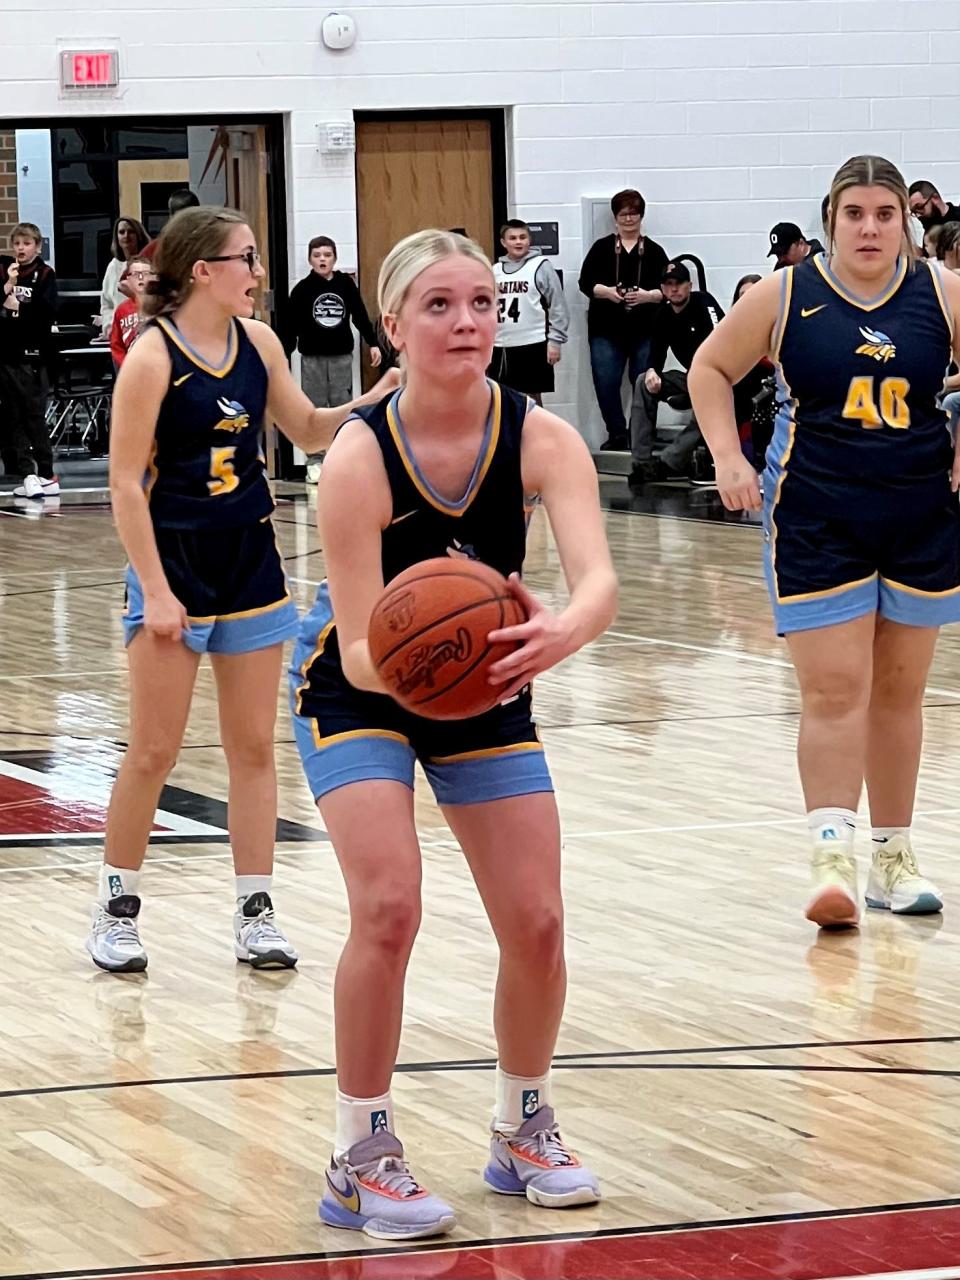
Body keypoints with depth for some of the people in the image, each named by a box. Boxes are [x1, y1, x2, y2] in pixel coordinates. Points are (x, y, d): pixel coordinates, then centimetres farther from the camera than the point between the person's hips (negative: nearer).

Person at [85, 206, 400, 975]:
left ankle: (256, 914, 13)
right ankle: (117, 910, 14)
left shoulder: (258, 342, 2)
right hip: (175, 566, -6)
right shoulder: (153, 357, -15)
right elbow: (126, 483, -14)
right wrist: (155, 591, -16)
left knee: (254, 747, 7)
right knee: (154, 752, 0)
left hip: (251, 565, 6)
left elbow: (310, 431, 16)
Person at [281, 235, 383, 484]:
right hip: (312, 358, -1)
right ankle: (314, 462, 6)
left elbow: (360, 315, 7)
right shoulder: (302, 289, -4)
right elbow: (291, 325, -3)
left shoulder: (345, 284, 1)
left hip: (341, 356, 1)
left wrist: (373, 343, 6)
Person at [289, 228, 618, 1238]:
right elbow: (360, 652, -28)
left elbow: (598, 579, -37)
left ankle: (523, 1132, 24)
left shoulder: (541, 438, -21)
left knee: (536, 922, -1)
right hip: (359, 691, -3)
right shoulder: (360, 458, -28)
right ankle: (360, 1161, -6)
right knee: (388, 908, -21)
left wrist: (562, 631, -59)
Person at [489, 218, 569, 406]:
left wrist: (555, 341, -10)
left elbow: (558, 306, -5)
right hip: (500, 347, 4)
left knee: (532, 398, 3)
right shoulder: (495, 270, 10)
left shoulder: (541, 266, -3)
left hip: (532, 345, -4)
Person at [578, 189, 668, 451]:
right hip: (606, 331, 0)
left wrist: (648, 296, -17)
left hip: (644, 331, 0)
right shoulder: (602, 248, 7)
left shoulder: (654, 251, 7)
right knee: (606, 384, -5)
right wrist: (606, 292, -17)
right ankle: (617, 434, 4)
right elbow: (585, 282, 2)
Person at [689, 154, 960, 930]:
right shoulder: (785, 297, -5)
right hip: (818, 522, -2)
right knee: (833, 690, -10)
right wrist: (728, 457, -4)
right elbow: (711, 369, 6)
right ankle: (832, 854, -13)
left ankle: (893, 857, 20)